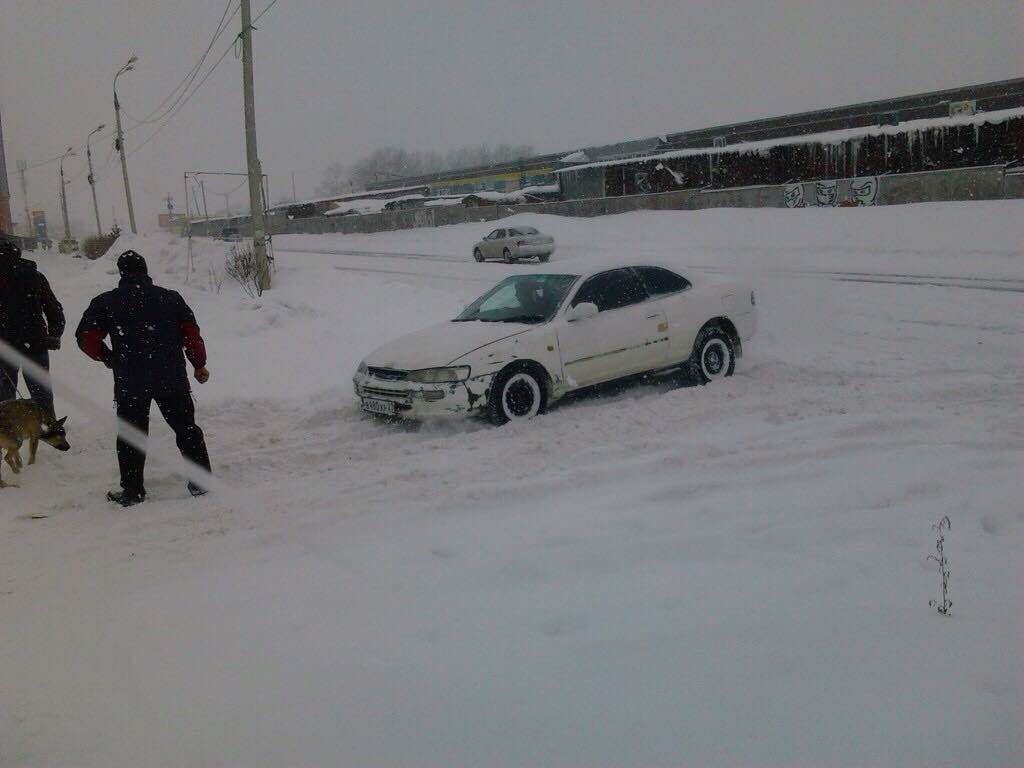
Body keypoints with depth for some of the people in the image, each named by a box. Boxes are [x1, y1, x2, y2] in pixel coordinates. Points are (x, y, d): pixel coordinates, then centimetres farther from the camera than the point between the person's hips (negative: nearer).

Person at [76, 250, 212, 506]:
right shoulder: (171, 297, 4)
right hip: (172, 379, 1)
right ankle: (201, 480, 14)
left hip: (129, 382, -1)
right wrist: (200, 365, 10)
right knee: (186, 428, 13)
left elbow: (86, 338, -3)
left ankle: (132, 490, 13)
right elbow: (191, 334, 0)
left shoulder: (105, 302, 2)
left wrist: (108, 358, 14)